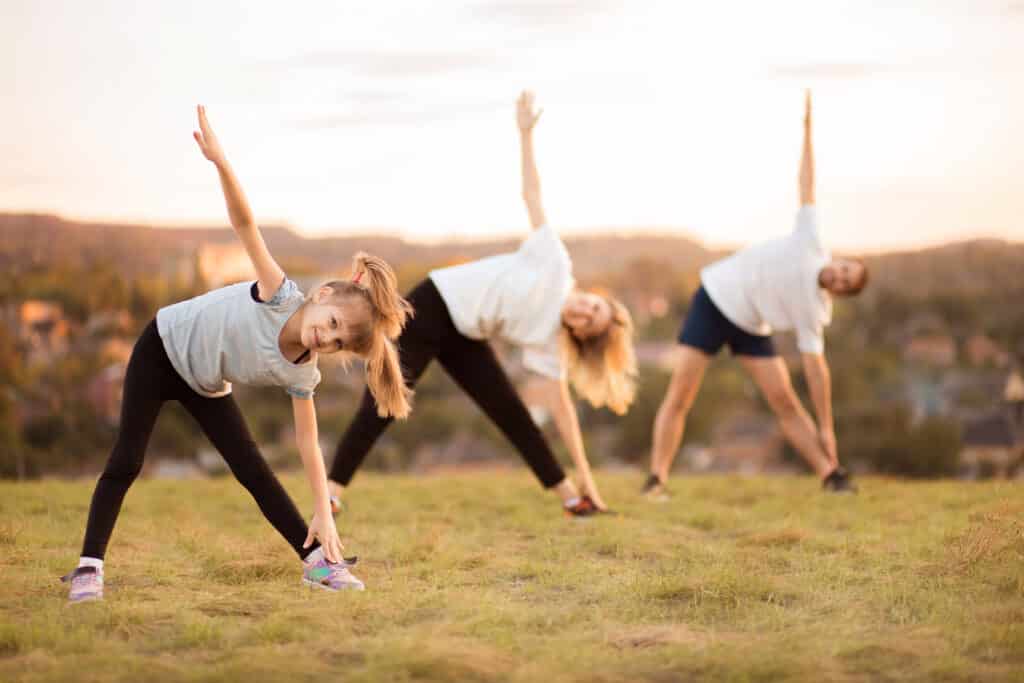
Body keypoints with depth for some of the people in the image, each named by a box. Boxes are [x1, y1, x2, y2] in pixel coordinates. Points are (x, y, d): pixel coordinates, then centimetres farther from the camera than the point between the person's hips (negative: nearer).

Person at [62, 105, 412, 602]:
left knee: (253, 471, -3)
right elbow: (245, 225, -39)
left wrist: (324, 516, -19)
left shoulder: (301, 375, -20)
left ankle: (316, 560, 4)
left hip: (206, 385, 4)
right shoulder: (281, 295, -33)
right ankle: (89, 567, -4)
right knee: (126, 462, -10)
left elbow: (308, 444, -14)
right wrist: (220, 161, -51)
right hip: (162, 346, -3)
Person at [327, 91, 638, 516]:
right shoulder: (555, 264, -14)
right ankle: (333, 490, -6)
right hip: (431, 306, -5)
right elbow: (532, 193, -10)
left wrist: (584, 474, -5)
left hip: (464, 338, 5)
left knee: (511, 413, 0)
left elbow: (560, 406, -2)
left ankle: (569, 495, 9)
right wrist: (526, 133, -12)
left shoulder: (547, 340, -3)